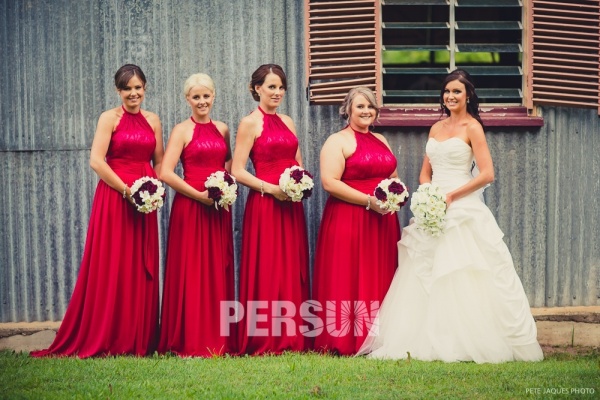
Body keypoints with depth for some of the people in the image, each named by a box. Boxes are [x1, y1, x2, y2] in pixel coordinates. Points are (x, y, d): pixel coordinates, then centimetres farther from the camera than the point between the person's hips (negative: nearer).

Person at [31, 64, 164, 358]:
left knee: (142, 270, 6)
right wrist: (127, 191, -15)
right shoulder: (109, 118, -3)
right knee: (111, 269, -4)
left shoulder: (153, 120, 12)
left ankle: (140, 338, 13)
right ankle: (105, 339, 2)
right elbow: (96, 161, -12)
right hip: (114, 198, -5)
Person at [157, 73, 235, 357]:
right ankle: (190, 341, 0)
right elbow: (166, 173, -11)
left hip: (218, 208, 5)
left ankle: (217, 338, 12)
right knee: (191, 273, -4)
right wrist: (199, 195, -16)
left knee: (218, 272, 6)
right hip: (190, 206, -5)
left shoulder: (222, 130, 12)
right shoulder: (182, 131, -3)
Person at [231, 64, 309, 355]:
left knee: (293, 271, 5)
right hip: (264, 205, -6)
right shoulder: (250, 123, -3)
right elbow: (237, 171, -9)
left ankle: (291, 338, 10)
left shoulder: (287, 122, 15)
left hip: (291, 206, 6)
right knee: (265, 272, -5)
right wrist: (271, 188, -18)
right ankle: (263, 341, 0)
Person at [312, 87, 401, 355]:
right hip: (348, 220, -7)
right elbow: (329, 182, -15)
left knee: (378, 280, 5)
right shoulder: (337, 141, -4)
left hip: (382, 222, 7)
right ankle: (344, 343, -6)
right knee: (348, 280, -8)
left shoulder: (381, 141, 19)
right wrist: (368, 201, -18)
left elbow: (394, 177, 26)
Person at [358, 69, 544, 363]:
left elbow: (487, 174, -12)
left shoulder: (471, 127, -4)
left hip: (462, 210, -7)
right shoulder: (436, 128, 16)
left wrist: (450, 196, -14)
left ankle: (470, 344, -2)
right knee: (424, 279, 3)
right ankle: (432, 342, 8)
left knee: (461, 281, -9)